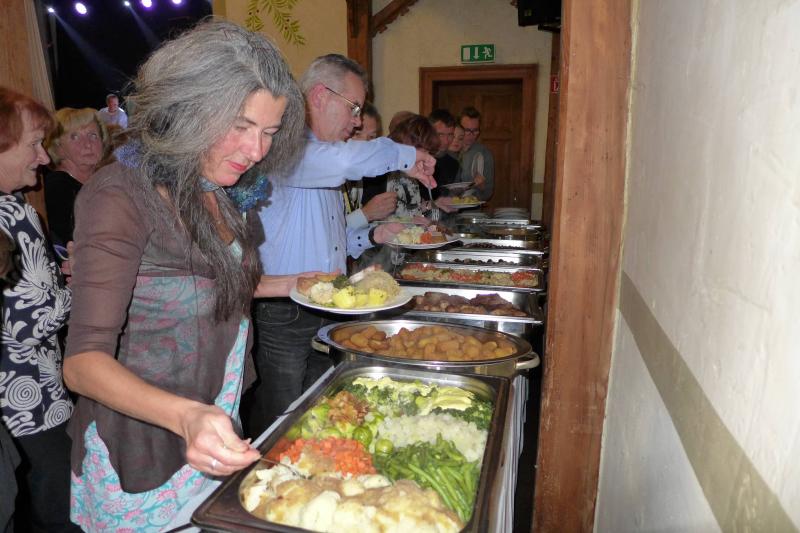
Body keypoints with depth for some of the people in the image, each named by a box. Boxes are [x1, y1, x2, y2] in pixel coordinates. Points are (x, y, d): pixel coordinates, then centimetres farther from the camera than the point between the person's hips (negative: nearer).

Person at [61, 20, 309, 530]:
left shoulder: (212, 189, 2)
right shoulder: (120, 196, -22)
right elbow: (83, 361, -25)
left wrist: (288, 285, 4)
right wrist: (186, 416, -41)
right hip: (142, 456, -7)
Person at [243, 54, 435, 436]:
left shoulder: (324, 159, 19)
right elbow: (341, 161, -36)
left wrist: (372, 236, 7)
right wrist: (403, 155, -19)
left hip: (327, 314, 9)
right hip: (283, 316, -9)